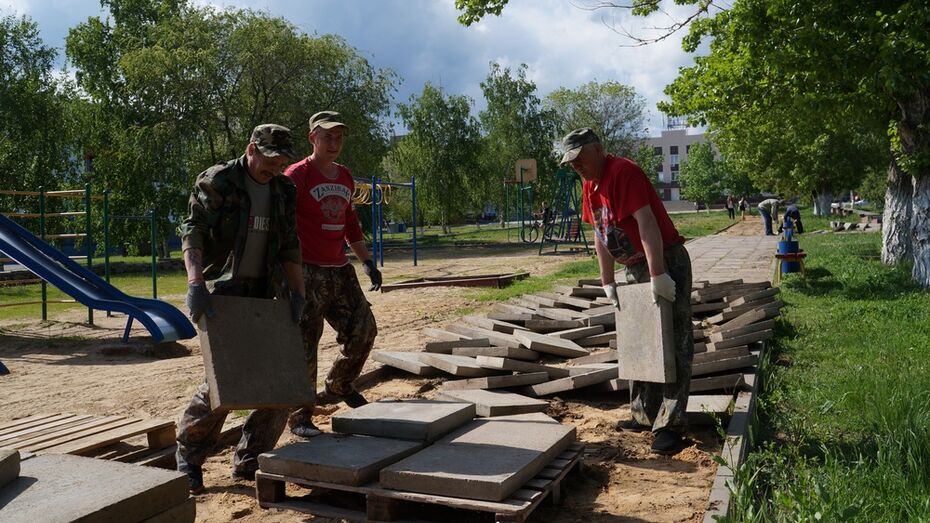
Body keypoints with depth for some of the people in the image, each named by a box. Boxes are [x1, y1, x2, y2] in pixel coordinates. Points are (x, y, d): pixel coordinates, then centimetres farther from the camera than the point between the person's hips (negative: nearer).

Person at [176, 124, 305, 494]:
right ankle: (188, 457, 12)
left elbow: (290, 246, 12)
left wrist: (297, 292, 3)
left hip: (264, 294, 6)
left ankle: (249, 462, 16)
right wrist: (196, 284, -27)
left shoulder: (284, 191, 10)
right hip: (223, 292, -6)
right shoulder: (217, 182, -7)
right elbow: (192, 232, -15)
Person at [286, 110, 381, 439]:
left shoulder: (345, 177, 15)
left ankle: (338, 388, 30)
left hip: (340, 270, 7)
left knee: (364, 329, 7)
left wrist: (367, 262, 20)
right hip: (307, 273, -7)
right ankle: (299, 417, 11)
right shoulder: (297, 175, -8)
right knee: (305, 345, -3)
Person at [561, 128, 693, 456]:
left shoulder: (623, 172, -19)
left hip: (667, 264, -10)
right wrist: (607, 282, 10)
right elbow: (600, 236, 12)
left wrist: (658, 275, -32)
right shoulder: (590, 186, 8)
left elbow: (646, 221, -28)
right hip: (637, 269, 10)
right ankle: (645, 415, 26)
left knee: (673, 345, -5)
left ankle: (670, 425, -2)